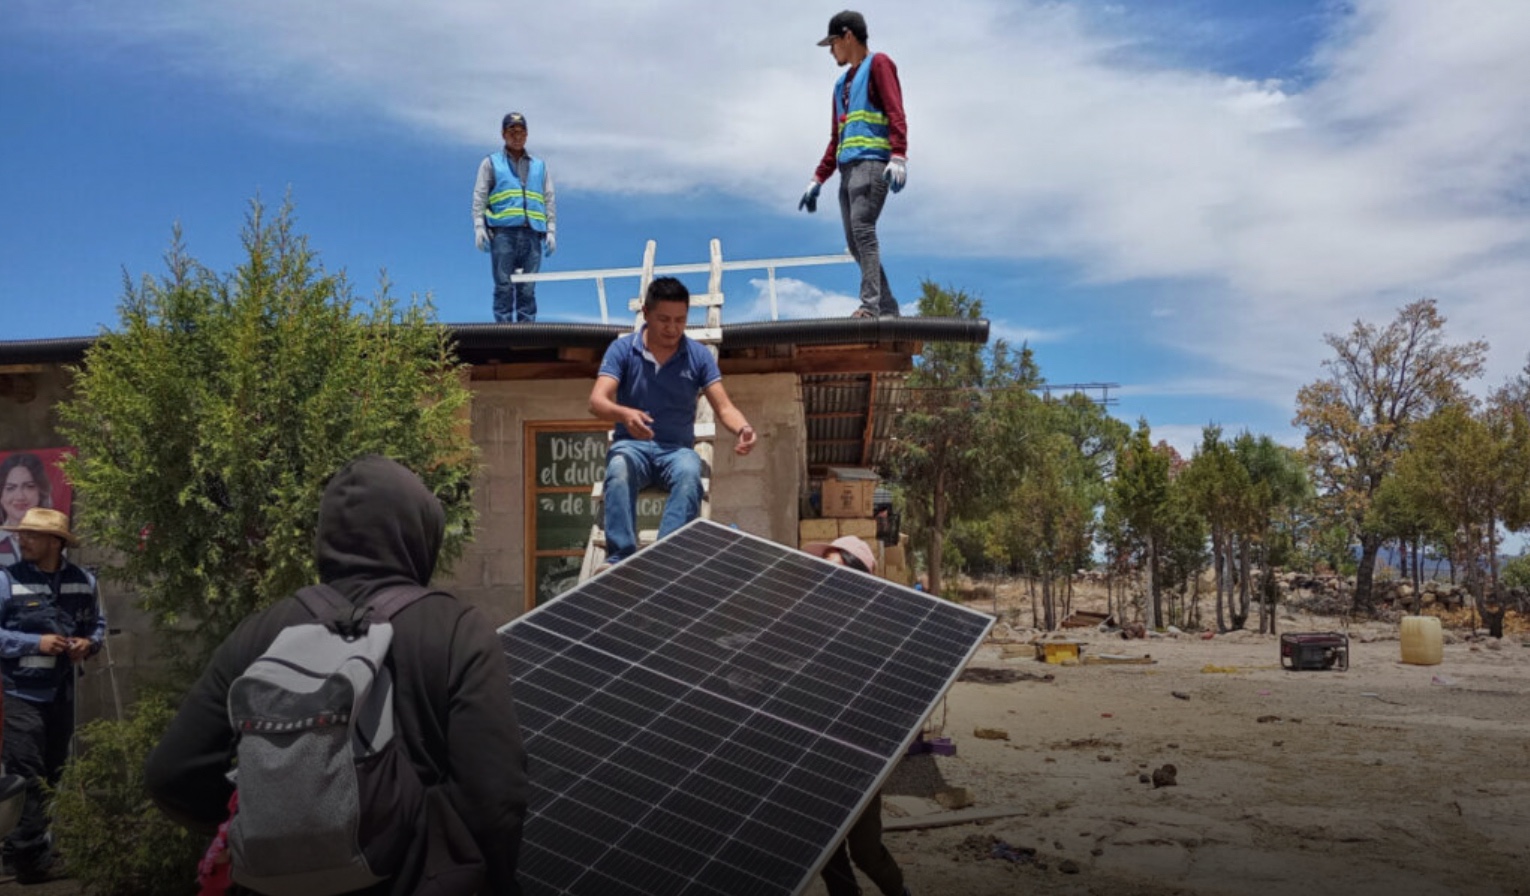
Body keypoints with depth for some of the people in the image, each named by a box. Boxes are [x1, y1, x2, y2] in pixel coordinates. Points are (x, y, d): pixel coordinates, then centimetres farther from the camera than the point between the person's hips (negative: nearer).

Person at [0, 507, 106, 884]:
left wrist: (88, 644, -6)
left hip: (62, 693, 5)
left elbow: (97, 623, 15)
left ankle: (31, 848, 30)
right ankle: (30, 856, 1)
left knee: (53, 775, 15)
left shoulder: (83, 581, 3)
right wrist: (36, 643, -19)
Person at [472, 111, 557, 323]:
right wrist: (479, 227, -4)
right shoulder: (490, 163, 15)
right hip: (503, 232, -2)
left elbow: (549, 201, 19)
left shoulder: (539, 166, 22)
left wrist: (551, 231, 7)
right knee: (504, 287, -7)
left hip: (532, 233, 2)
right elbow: (479, 198, 9)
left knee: (528, 289, -2)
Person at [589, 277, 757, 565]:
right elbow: (597, 401, -15)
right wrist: (625, 414, -40)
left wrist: (742, 429, -28)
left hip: (678, 449, 1)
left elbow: (723, 406, -3)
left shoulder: (699, 355, 2)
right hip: (632, 445, -1)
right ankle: (620, 560, -39)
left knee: (690, 473, -35)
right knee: (619, 469, -37)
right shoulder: (622, 349, -3)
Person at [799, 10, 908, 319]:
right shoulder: (842, 83, 28)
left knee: (863, 229, -21)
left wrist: (898, 157, -21)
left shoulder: (878, 64, 5)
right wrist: (818, 180, 25)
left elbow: (896, 113, -8)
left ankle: (870, 305, -26)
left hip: (872, 162, -8)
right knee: (855, 242, 0)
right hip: (848, 167, 8)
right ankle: (888, 308, 2)